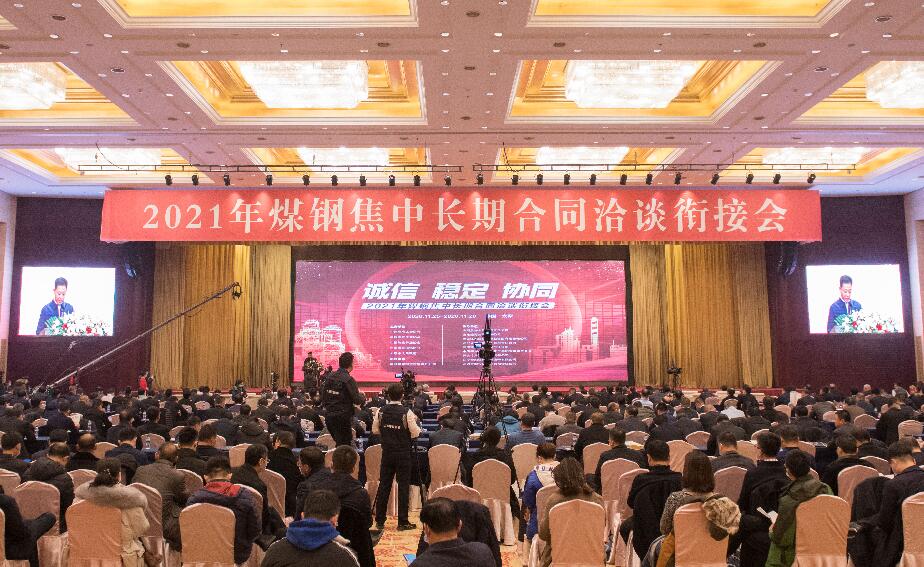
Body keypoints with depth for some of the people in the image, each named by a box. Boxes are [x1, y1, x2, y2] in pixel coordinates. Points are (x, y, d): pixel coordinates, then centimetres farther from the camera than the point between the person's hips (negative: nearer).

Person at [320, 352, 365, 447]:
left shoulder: (330, 377, 5)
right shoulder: (348, 380, -16)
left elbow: (323, 396, 10)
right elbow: (357, 400, -15)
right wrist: (363, 397, 5)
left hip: (330, 416, 7)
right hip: (344, 417, -7)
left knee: (338, 441, 19)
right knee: (345, 443, 1)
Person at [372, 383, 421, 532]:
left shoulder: (381, 412, -4)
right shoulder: (407, 413, -15)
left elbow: (375, 430, 5)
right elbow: (415, 433, -12)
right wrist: (415, 422, 6)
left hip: (387, 452, 3)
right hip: (403, 453, -3)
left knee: (384, 485, 11)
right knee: (403, 486, 4)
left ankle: (379, 521, 17)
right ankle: (402, 522, 8)